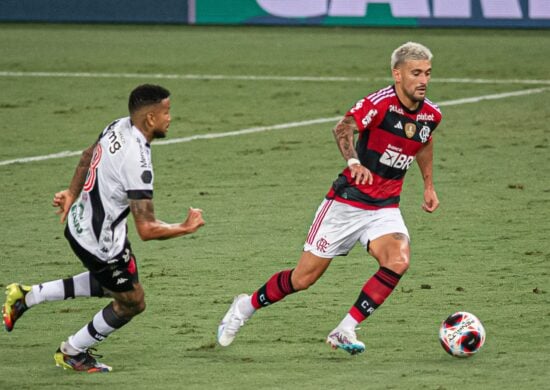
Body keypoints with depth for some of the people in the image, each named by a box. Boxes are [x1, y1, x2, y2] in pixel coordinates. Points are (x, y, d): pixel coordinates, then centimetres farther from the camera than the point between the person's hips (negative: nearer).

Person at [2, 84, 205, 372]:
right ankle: (72, 353, 31)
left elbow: (89, 155, 15)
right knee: (131, 302, 13)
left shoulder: (119, 127, -6)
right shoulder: (137, 162, -33)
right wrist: (186, 228, -15)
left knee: (110, 283, 31)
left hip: (79, 220, 9)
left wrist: (72, 193, 27)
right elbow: (147, 230, -31)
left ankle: (28, 296, 30)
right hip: (100, 243, -9)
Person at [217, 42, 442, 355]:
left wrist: (429, 185, 27)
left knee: (398, 262, -25)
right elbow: (343, 129, -34)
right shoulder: (381, 103, -18)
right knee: (304, 277, 1)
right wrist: (354, 162, -52)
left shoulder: (431, 114, 1)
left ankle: (345, 332, -14)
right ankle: (246, 307, 28)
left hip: (385, 209, 5)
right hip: (347, 201, -5)